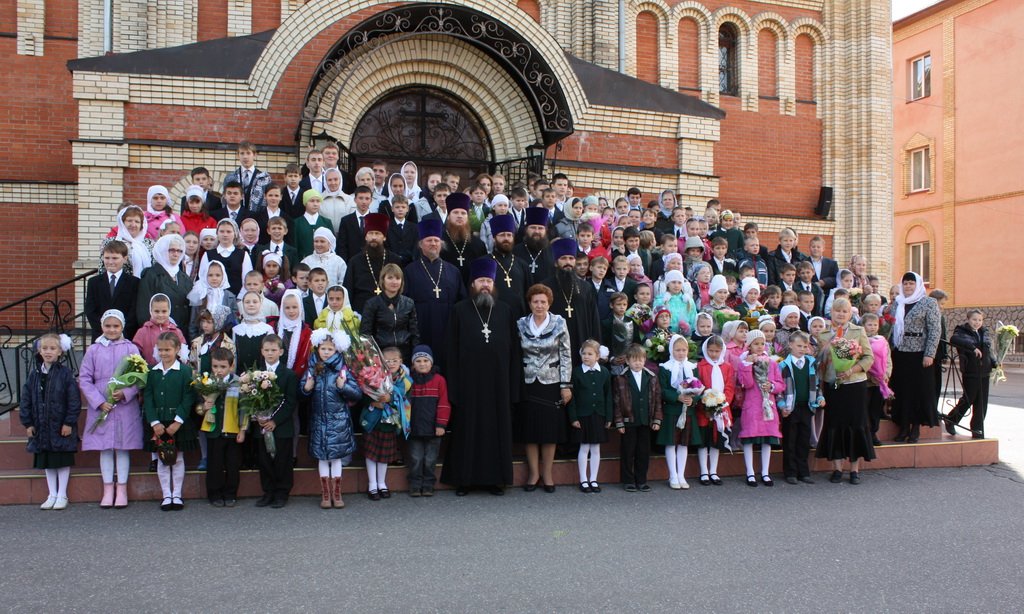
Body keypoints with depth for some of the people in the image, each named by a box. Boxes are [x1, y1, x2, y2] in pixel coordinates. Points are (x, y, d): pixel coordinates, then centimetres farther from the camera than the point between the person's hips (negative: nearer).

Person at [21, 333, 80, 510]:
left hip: (61, 426, -4)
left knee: (63, 461, 4)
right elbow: (26, 399, 5)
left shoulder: (65, 373, -9)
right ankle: (52, 495, 22)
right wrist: (27, 423, 1)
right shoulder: (34, 374, 3)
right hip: (41, 427, 4)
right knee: (47, 462, 12)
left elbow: (74, 400, -10)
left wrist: (69, 422, -13)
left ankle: (62, 495, 15)